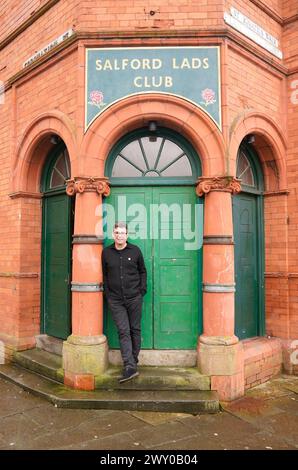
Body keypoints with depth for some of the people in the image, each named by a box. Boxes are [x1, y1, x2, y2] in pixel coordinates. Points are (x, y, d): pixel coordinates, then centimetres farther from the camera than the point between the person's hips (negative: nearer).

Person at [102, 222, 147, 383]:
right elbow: (104, 275, 12)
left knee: (135, 330, 8)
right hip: (115, 300, 0)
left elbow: (143, 271, 10)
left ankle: (134, 362, 23)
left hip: (134, 297, 0)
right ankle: (130, 367, -7)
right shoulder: (106, 252, 5)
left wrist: (142, 290, 1)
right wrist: (107, 294, 6)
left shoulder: (135, 250, 2)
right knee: (123, 331, -5)